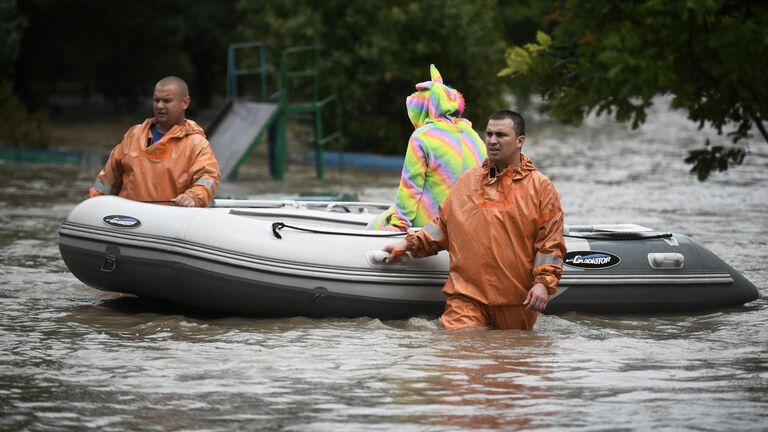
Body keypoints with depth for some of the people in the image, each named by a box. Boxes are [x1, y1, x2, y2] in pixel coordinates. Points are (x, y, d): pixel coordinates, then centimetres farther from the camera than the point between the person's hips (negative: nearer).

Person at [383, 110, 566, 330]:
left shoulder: (540, 186, 3)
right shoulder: (467, 181, 15)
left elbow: (550, 242, -2)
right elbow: (443, 225, 21)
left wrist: (543, 283, -12)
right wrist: (410, 243, 9)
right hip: (466, 295, 2)